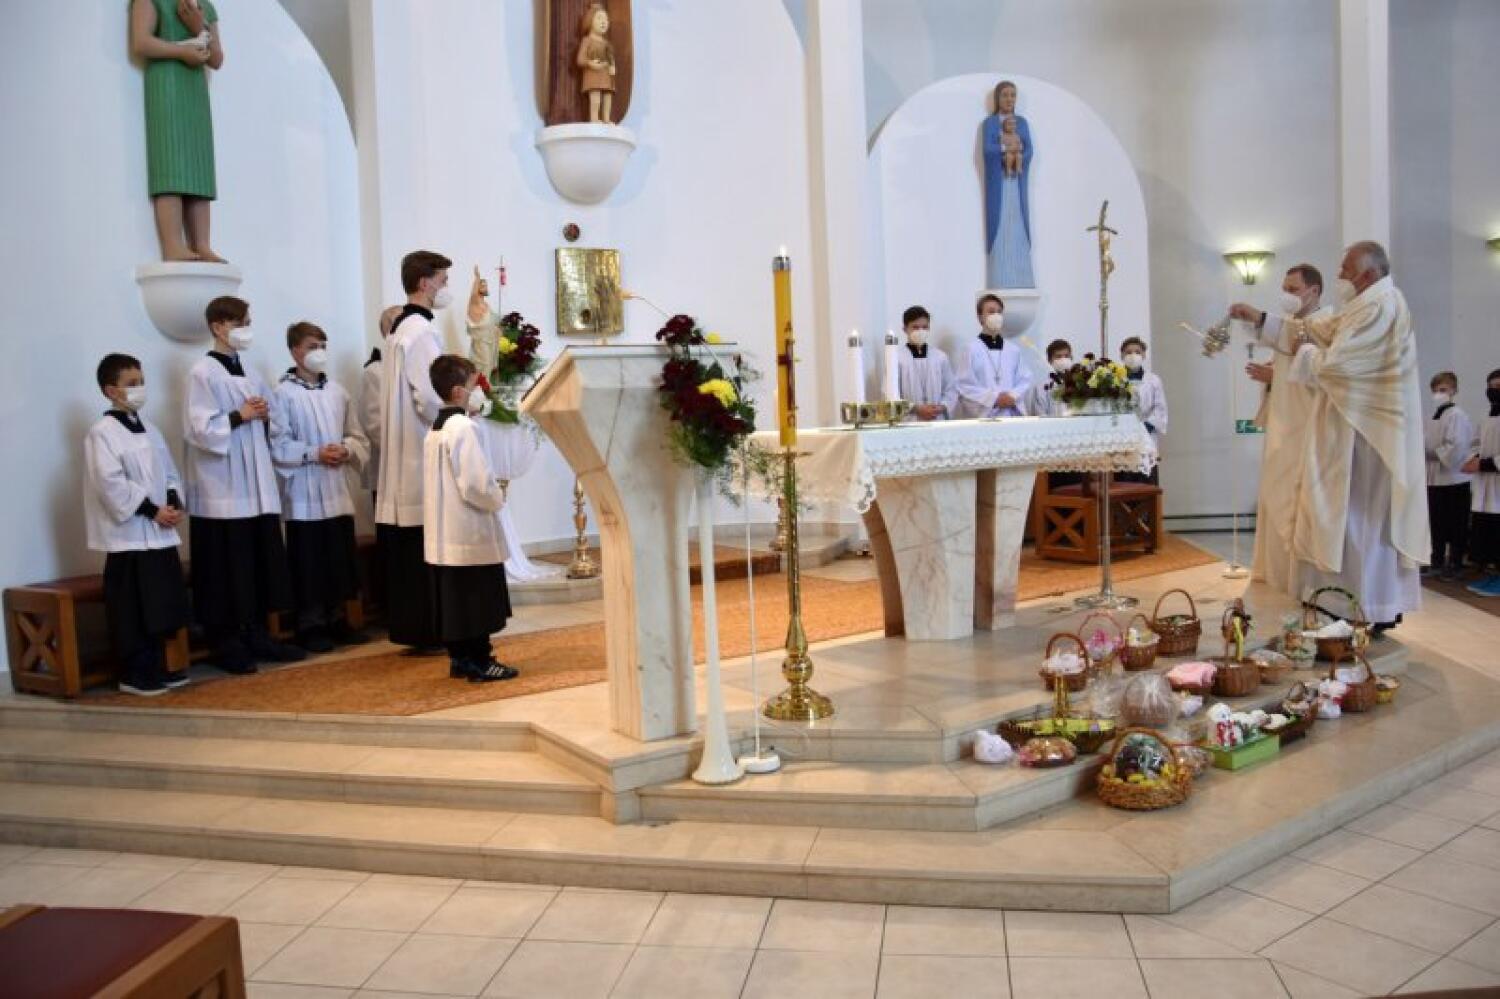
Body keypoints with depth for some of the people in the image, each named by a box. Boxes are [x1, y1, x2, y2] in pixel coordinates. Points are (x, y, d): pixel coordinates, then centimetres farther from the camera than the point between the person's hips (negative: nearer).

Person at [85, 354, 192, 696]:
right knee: (133, 610, -2)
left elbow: (169, 471, 17)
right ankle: (134, 676, 6)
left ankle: (157, 669, 21)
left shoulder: (148, 428, 14)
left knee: (161, 606, 11)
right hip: (128, 534, -8)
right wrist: (152, 511, -17)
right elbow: (111, 484, -17)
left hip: (161, 533, 8)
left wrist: (174, 504, 0)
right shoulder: (102, 432, -9)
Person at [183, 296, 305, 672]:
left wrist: (264, 417, -2)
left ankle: (257, 636, 19)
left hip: (258, 488, 7)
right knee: (228, 570, -1)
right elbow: (199, 430, -15)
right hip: (223, 491, -7)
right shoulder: (203, 374, -6)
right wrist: (240, 416, -14)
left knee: (261, 565, 9)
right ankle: (225, 643, 8)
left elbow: (277, 427, 18)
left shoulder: (250, 374, 15)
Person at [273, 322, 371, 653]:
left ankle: (337, 620, 23)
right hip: (304, 492, -5)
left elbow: (358, 437, 11)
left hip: (337, 489, 5)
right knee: (309, 561, 2)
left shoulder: (336, 391, 7)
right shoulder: (284, 393, -7)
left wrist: (347, 449, -8)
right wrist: (315, 453, -17)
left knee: (341, 557, 10)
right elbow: (278, 444, -10)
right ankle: (310, 625, 13)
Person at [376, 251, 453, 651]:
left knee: (407, 550, 11)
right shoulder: (422, 332, -14)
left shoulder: (399, 328, 17)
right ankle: (428, 630, 2)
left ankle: (409, 626, 18)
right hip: (424, 455, -10)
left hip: (403, 457, 10)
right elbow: (430, 400, -20)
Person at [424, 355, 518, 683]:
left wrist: (489, 492, 13)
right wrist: (498, 497, -5)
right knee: (477, 601, 0)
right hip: (470, 534, -9)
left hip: (444, 534, 9)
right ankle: (480, 662, 6)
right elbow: (476, 485, -24)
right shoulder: (463, 428, -17)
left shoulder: (435, 429, 12)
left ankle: (459, 658, 22)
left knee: (454, 599, 14)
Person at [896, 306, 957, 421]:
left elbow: (951, 389, 12)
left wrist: (943, 407, -7)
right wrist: (916, 409, -13)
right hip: (909, 421, -3)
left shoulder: (941, 357, 9)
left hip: (938, 420, 3)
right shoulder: (897, 359, -2)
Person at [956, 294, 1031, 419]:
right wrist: (994, 398, -12)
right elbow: (964, 386, -8)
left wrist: (1013, 396, -7)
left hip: (1011, 415, 5)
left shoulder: (1013, 350, 11)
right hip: (981, 416, -5)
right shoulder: (970, 349, -4)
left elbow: (1024, 379, 13)